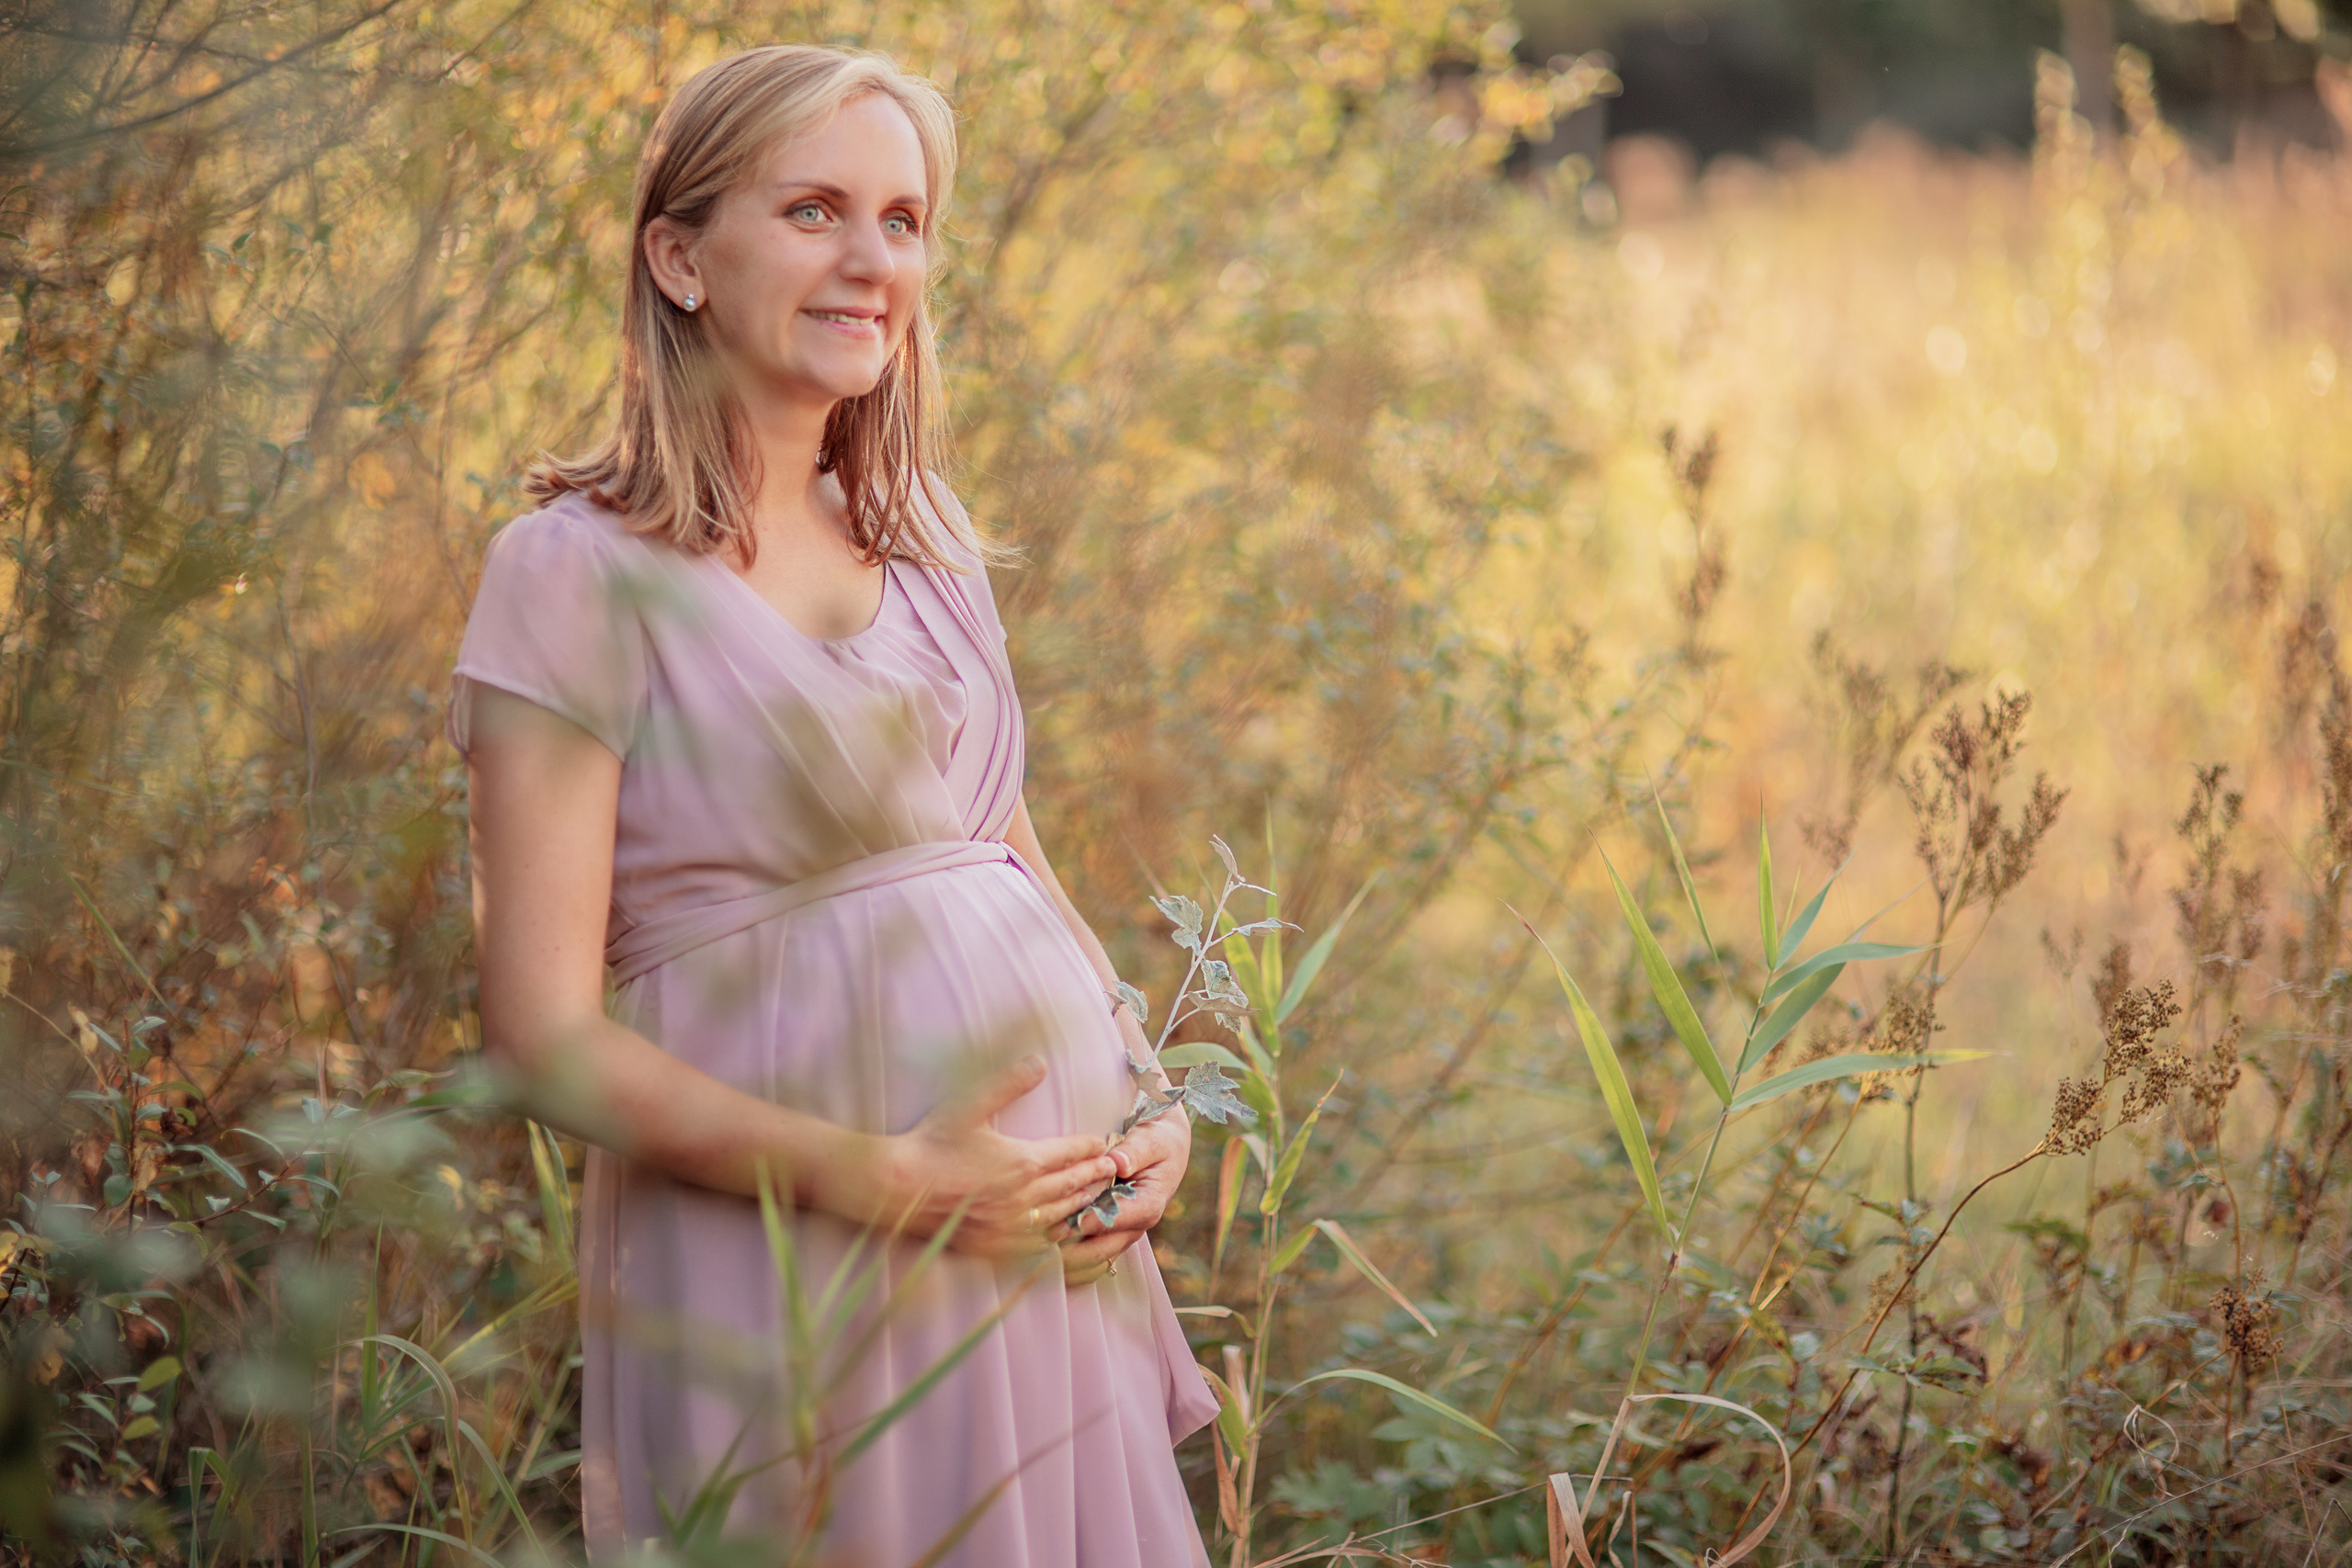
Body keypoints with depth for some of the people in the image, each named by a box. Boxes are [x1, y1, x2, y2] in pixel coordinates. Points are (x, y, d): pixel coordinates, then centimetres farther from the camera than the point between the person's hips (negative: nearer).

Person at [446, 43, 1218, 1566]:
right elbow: (549, 1034, -12)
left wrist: (1150, 1102, 1)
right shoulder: (579, 568, -8)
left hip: (1043, 1242, 6)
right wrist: (881, 1179, -19)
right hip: (788, 1264, -6)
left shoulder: (924, 543, 11)